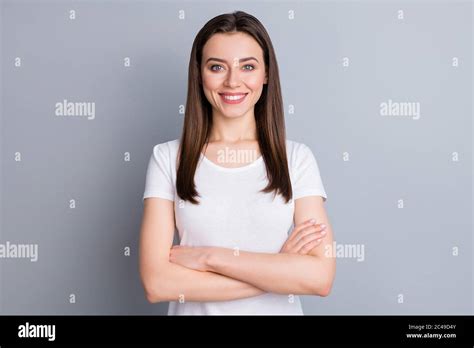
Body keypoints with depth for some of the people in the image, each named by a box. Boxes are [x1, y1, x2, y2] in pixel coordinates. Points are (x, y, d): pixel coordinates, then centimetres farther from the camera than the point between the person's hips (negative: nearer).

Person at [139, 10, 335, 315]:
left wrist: (210, 256, -20)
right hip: (195, 311, 0)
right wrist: (282, 270, -20)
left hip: (278, 310, 1)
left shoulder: (297, 158, -8)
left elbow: (321, 277, -17)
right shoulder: (168, 158, -10)